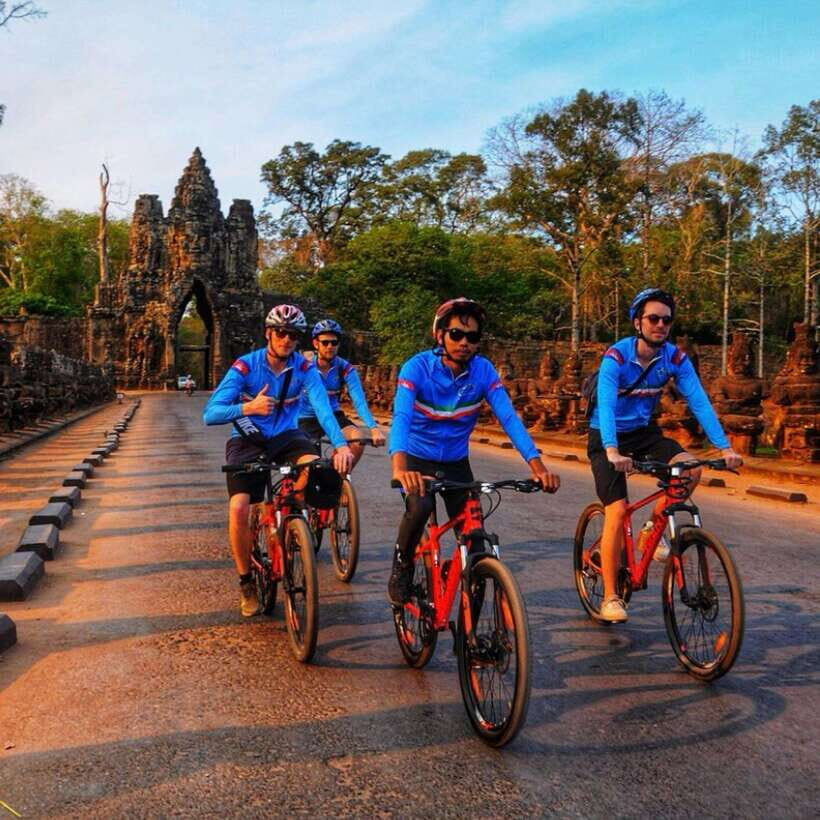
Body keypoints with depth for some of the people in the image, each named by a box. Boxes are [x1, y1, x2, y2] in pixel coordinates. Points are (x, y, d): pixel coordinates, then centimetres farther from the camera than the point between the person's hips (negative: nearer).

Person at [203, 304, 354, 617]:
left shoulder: (304, 368, -11)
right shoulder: (245, 366, -16)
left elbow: (323, 406, -27)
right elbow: (210, 414, -22)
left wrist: (340, 444, -44)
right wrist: (248, 407, -40)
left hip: (285, 436, 2)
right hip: (247, 441, -1)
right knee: (239, 509, -22)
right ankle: (246, 582, 3)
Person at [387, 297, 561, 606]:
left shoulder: (483, 370, -14)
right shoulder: (417, 367, -22)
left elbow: (508, 417, -22)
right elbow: (401, 416, -36)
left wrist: (537, 465, -36)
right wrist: (399, 466, -55)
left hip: (457, 463, 3)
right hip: (418, 459, -3)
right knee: (419, 507, -32)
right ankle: (401, 570, -4)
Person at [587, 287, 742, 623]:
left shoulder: (675, 358, -10)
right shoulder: (616, 356, -23)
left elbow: (699, 401, -16)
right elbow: (605, 404, -35)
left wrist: (725, 447, -27)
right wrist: (612, 451, -50)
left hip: (644, 432, 4)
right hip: (607, 437, -4)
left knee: (691, 469, -21)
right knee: (617, 510, -16)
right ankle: (610, 596, -4)